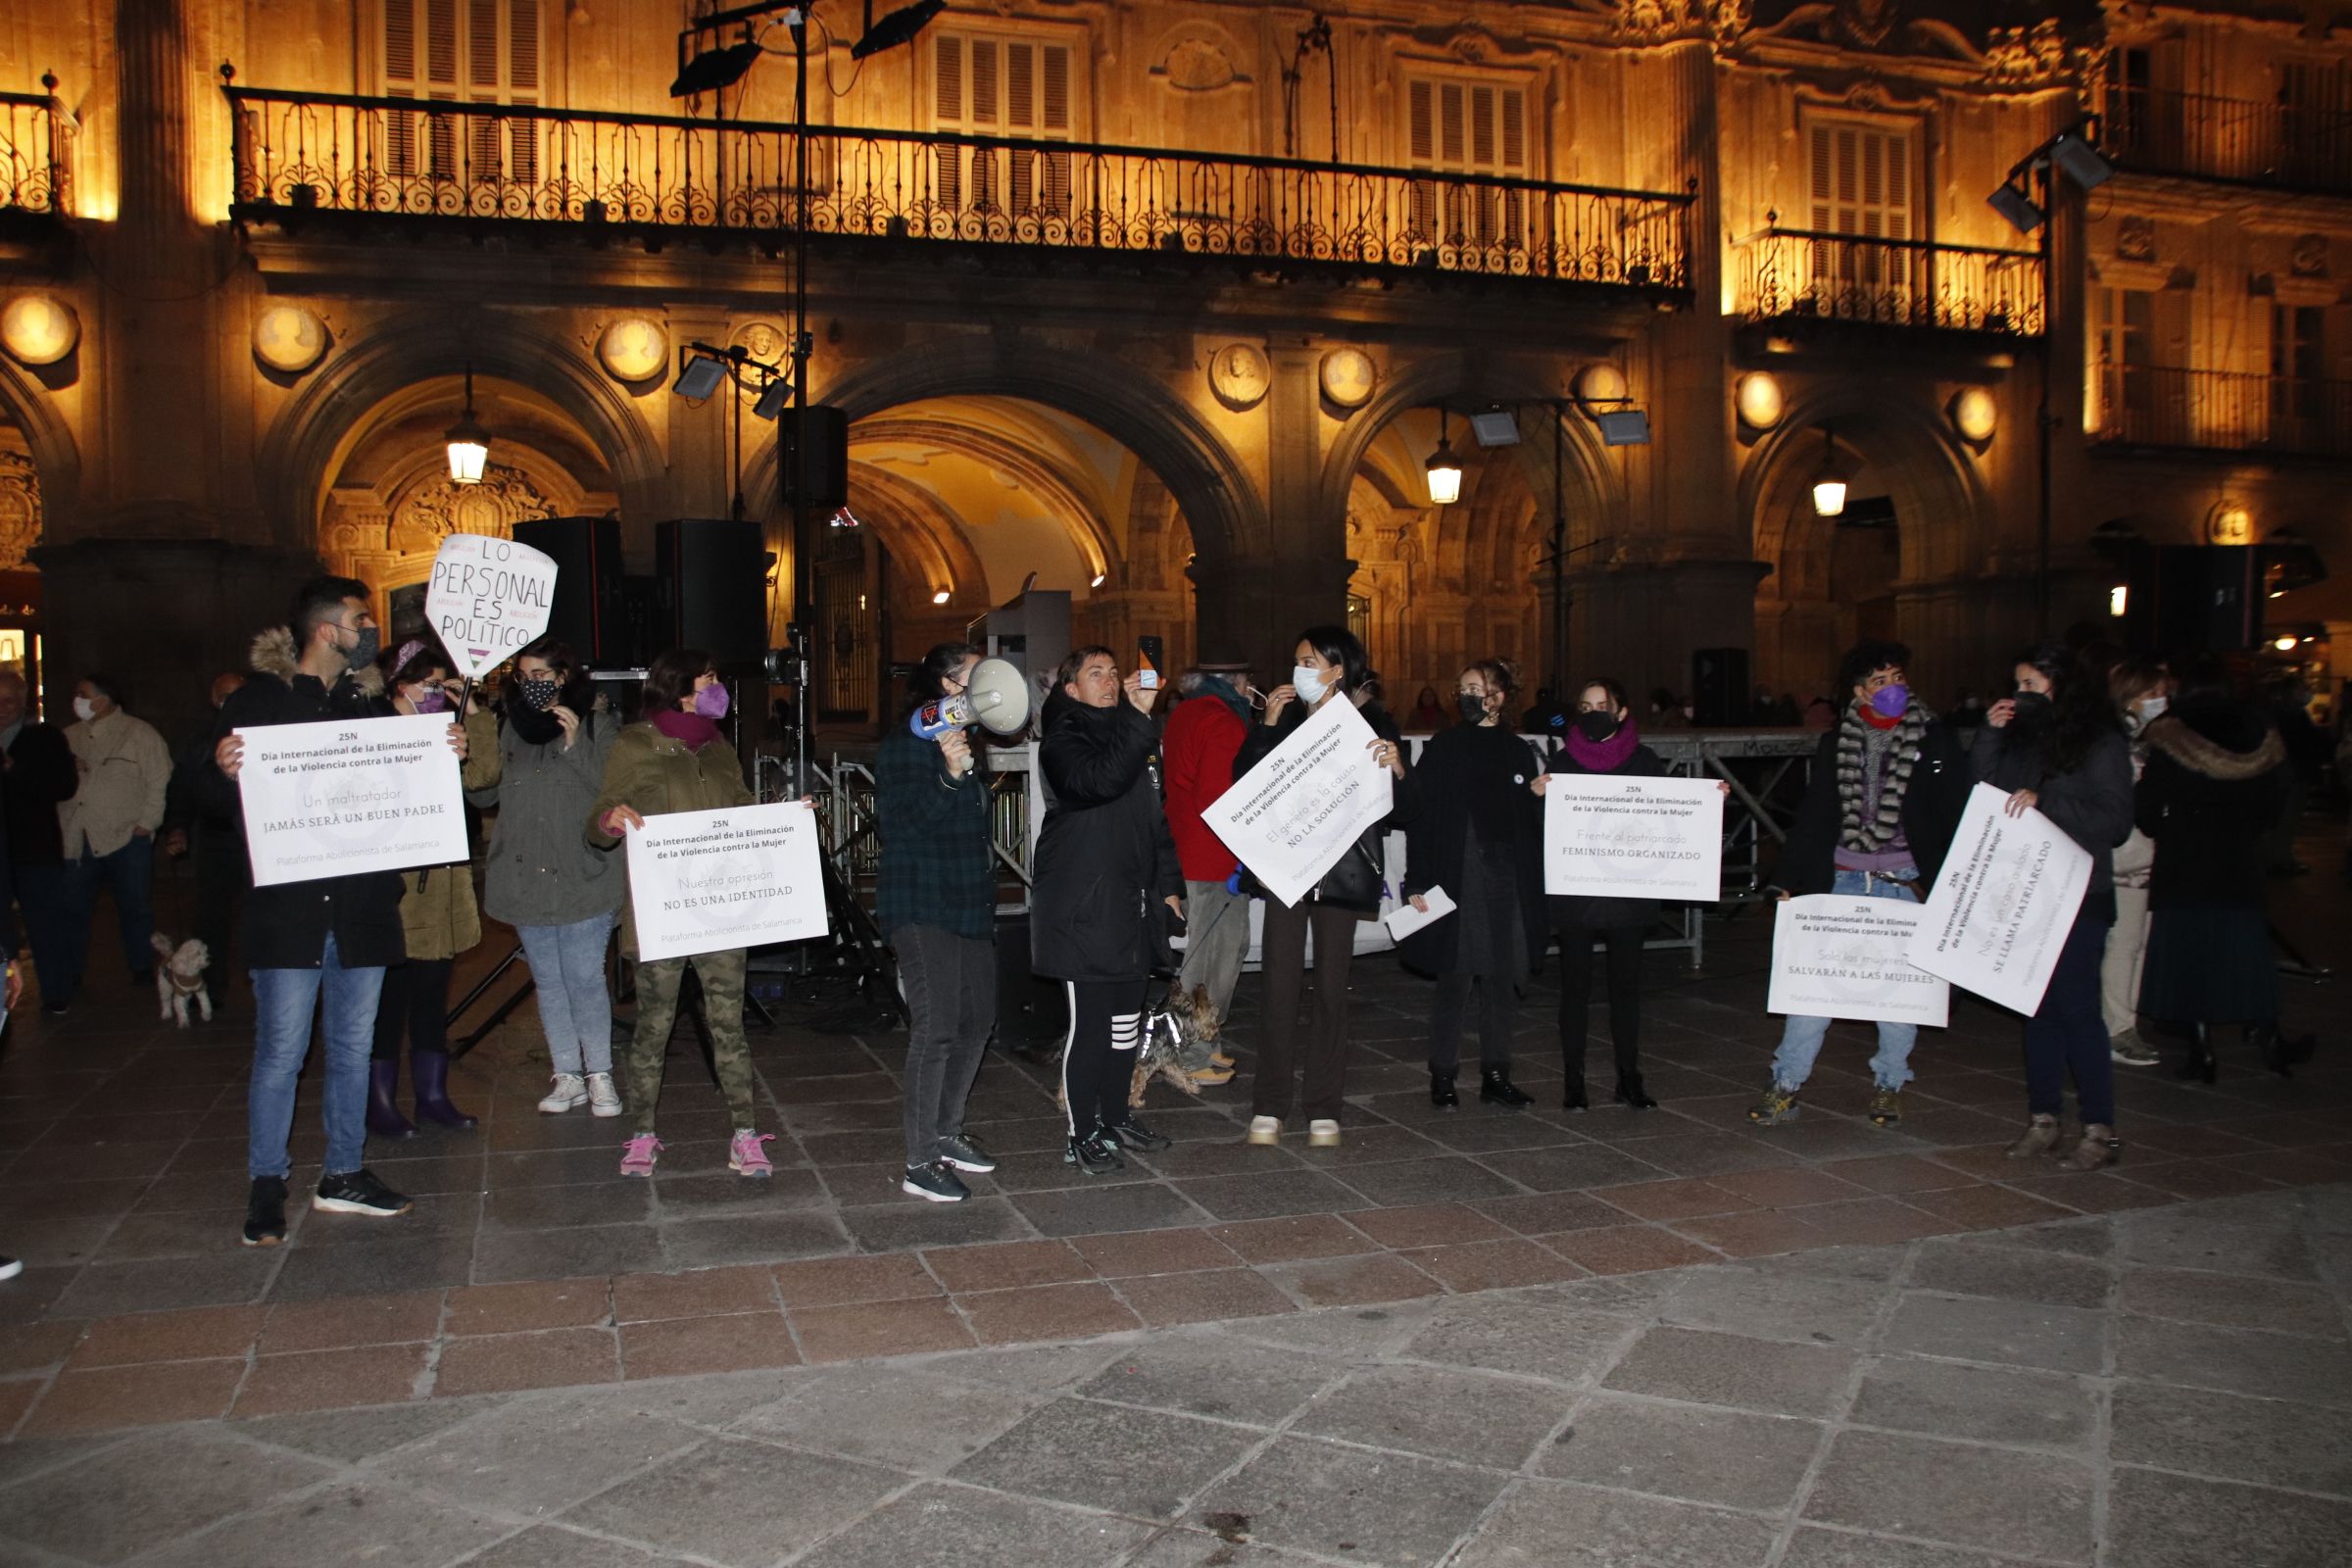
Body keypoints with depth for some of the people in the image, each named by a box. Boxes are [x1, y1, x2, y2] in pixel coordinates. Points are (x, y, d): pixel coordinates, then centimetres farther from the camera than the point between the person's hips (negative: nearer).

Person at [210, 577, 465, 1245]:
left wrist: (444, 756, -2)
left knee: (353, 1046, 11)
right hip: (288, 906, -5)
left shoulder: (370, 702, 12)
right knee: (280, 1051, -2)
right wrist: (226, 771, -24)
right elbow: (216, 797, -2)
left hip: (364, 906, 5)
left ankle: (343, 1174, 23)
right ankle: (266, 1184, 12)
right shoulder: (258, 698, -1)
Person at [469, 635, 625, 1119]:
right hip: (524, 876, 4)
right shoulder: (508, 727, 11)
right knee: (547, 981, 10)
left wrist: (577, 744, -18)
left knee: (585, 979, -3)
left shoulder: (597, 726, -1)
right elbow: (484, 796, 10)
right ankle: (567, 1076, 19)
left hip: (582, 876, -4)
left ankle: (599, 1075, 10)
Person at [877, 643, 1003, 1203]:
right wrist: (949, 775, -29)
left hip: (968, 903, 9)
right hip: (921, 907, -9)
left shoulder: (961, 739, 16)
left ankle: (946, 1132, 25)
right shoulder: (908, 740, -11)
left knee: (977, 1020, 11)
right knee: (936, 1027, -12)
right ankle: (920, 1164, -6)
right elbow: (902, 821, -21)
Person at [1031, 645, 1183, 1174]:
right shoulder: (1063, 742, -6)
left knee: (1126, 1020, 14)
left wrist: (1168, 883, 19)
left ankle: (1116, 1117, 28)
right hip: (1084, 907, -8)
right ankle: (1082, 1136, 4)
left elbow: (1155, 817, 24)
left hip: (1133, 904, 8)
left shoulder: (1131, 736, 18)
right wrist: (1137, 717, -27)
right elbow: (1099, 780, -29)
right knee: (1090, 1023, -6)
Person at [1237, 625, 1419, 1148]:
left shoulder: (1370, 722, -1)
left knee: (1331, 988, 6)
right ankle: (1269, 1105, 9)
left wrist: (1398, 768, -24)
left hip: (1341, 870, -2)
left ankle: (1324, 1109, 15)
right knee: (1281, 987, 1)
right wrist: (1267, 726, -7)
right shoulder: (1287, 718, 7)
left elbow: (1404, 811, -5)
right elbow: (1243, 779, -1)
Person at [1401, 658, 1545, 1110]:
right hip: (1458, 878, -3)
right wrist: (1417, 882, -9)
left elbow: (1533, 824, 14)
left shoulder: (1519, 752, 10)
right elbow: (1420, 817, -3)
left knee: (1504, 979, 7)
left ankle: (1496, 1076, 17)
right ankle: (1443, 1076, 10)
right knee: (1455, 979, -1)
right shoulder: (1443, 747, 1)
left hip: (1508, 879, 3)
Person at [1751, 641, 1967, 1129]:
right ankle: (1785, 1086, 3)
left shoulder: (1935, 741, 1)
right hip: (1841, 880, 2)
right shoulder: (1836, 744, 8)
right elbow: (1811, 818, 9)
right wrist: (1788, 881, 6)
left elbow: (1955, 818, 0)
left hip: (1905, 883, -1)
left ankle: (1889, 1085, 22)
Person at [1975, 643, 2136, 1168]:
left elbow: (2116, 820, -12)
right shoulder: (2020, 737, 11)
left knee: (2075, 1007, -5)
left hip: (2078, 897, -6)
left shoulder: (2101, 744, -5)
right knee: (2038, 1007, 10)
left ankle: (2101, 1130, 4)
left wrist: (2045, 801, -21)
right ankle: (2042, 1119, 17)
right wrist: (1990, 735, -2)